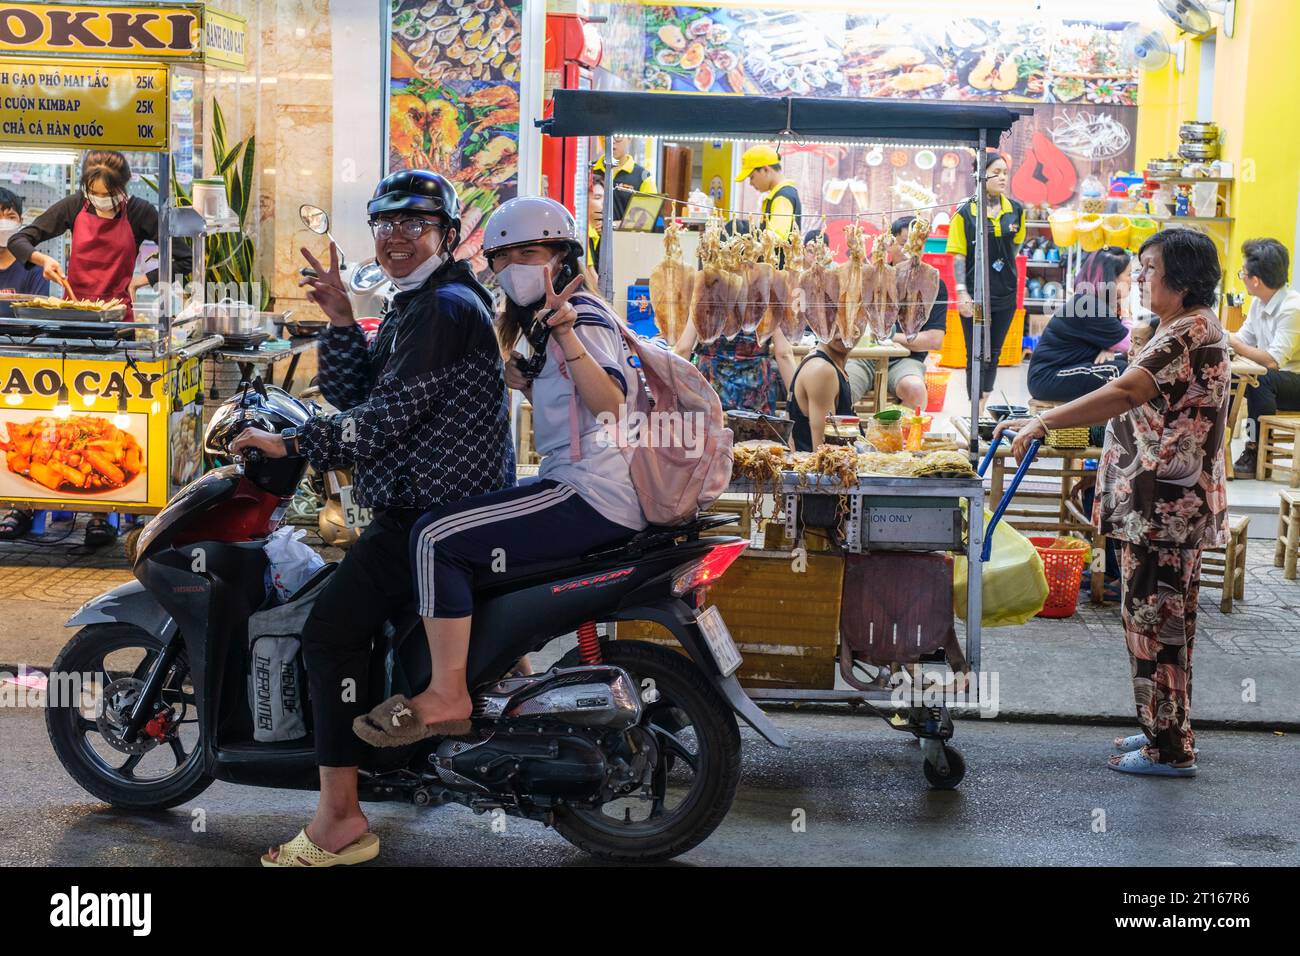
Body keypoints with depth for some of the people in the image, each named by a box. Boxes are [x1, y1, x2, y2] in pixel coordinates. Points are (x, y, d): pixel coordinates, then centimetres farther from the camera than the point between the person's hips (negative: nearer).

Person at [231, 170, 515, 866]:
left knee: (332, 628, -19)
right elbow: (354, 394, 16)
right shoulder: (414, 307, 22)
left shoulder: (444, 307, -13)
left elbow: (389, 416, -20)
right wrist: (340, 318, 5)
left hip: (436, 512, -11)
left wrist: (292, 444, -15)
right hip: (424, 502, 11)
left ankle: (340, 818, -19)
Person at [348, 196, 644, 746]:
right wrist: (528, 386, 14)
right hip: (589, 495, 11)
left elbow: (610, 404, -26)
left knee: (437, 536, -18)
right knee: (467, 529, 28)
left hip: (592, 496, -11)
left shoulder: (580, 314, -10)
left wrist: (566, 335, -36)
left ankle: (448, 698, -15)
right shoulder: (544, 322, 21)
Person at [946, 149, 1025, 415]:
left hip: (1005, 293, 4)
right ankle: (976, 412, 6)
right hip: (975, 294, -4)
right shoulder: (965, 212, -8)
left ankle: (983, 406, 24)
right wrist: (962, 292, -14)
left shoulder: (1016, 210, 2)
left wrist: (1005, 268, 5)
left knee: (994, 353, 12)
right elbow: (958, 255, -8)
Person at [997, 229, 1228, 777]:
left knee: (1155, 618, -4)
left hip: (1165, 505, -11)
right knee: (1165, 617, 17)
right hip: (1169, 503, 11)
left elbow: (1124, 394, -31)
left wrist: (1044, 421, -34)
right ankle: (1166, 731, 27)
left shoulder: (1191, 332, -18)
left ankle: (1170, 749, 5)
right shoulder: (1192, 327, 17)